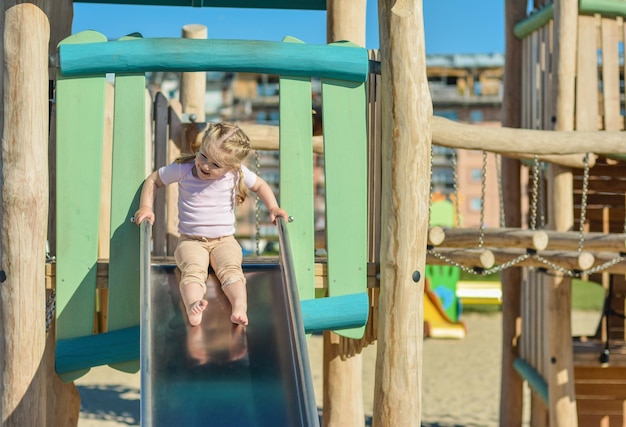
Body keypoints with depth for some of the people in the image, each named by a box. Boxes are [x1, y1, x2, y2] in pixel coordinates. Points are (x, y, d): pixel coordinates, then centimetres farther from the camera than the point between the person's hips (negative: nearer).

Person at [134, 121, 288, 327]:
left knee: (231, 269, -29)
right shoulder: (182, 169, -8)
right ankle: (193, 307, -57)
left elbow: (260, 185, 15)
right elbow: (153, 180, 8)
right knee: (193, 270, -32)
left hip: (224, 240, 2)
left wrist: (273, 207, 0)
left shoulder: (237, 173, -5)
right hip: (190, 240, -2)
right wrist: (145, 207, -5)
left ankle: (240, 307, -47)